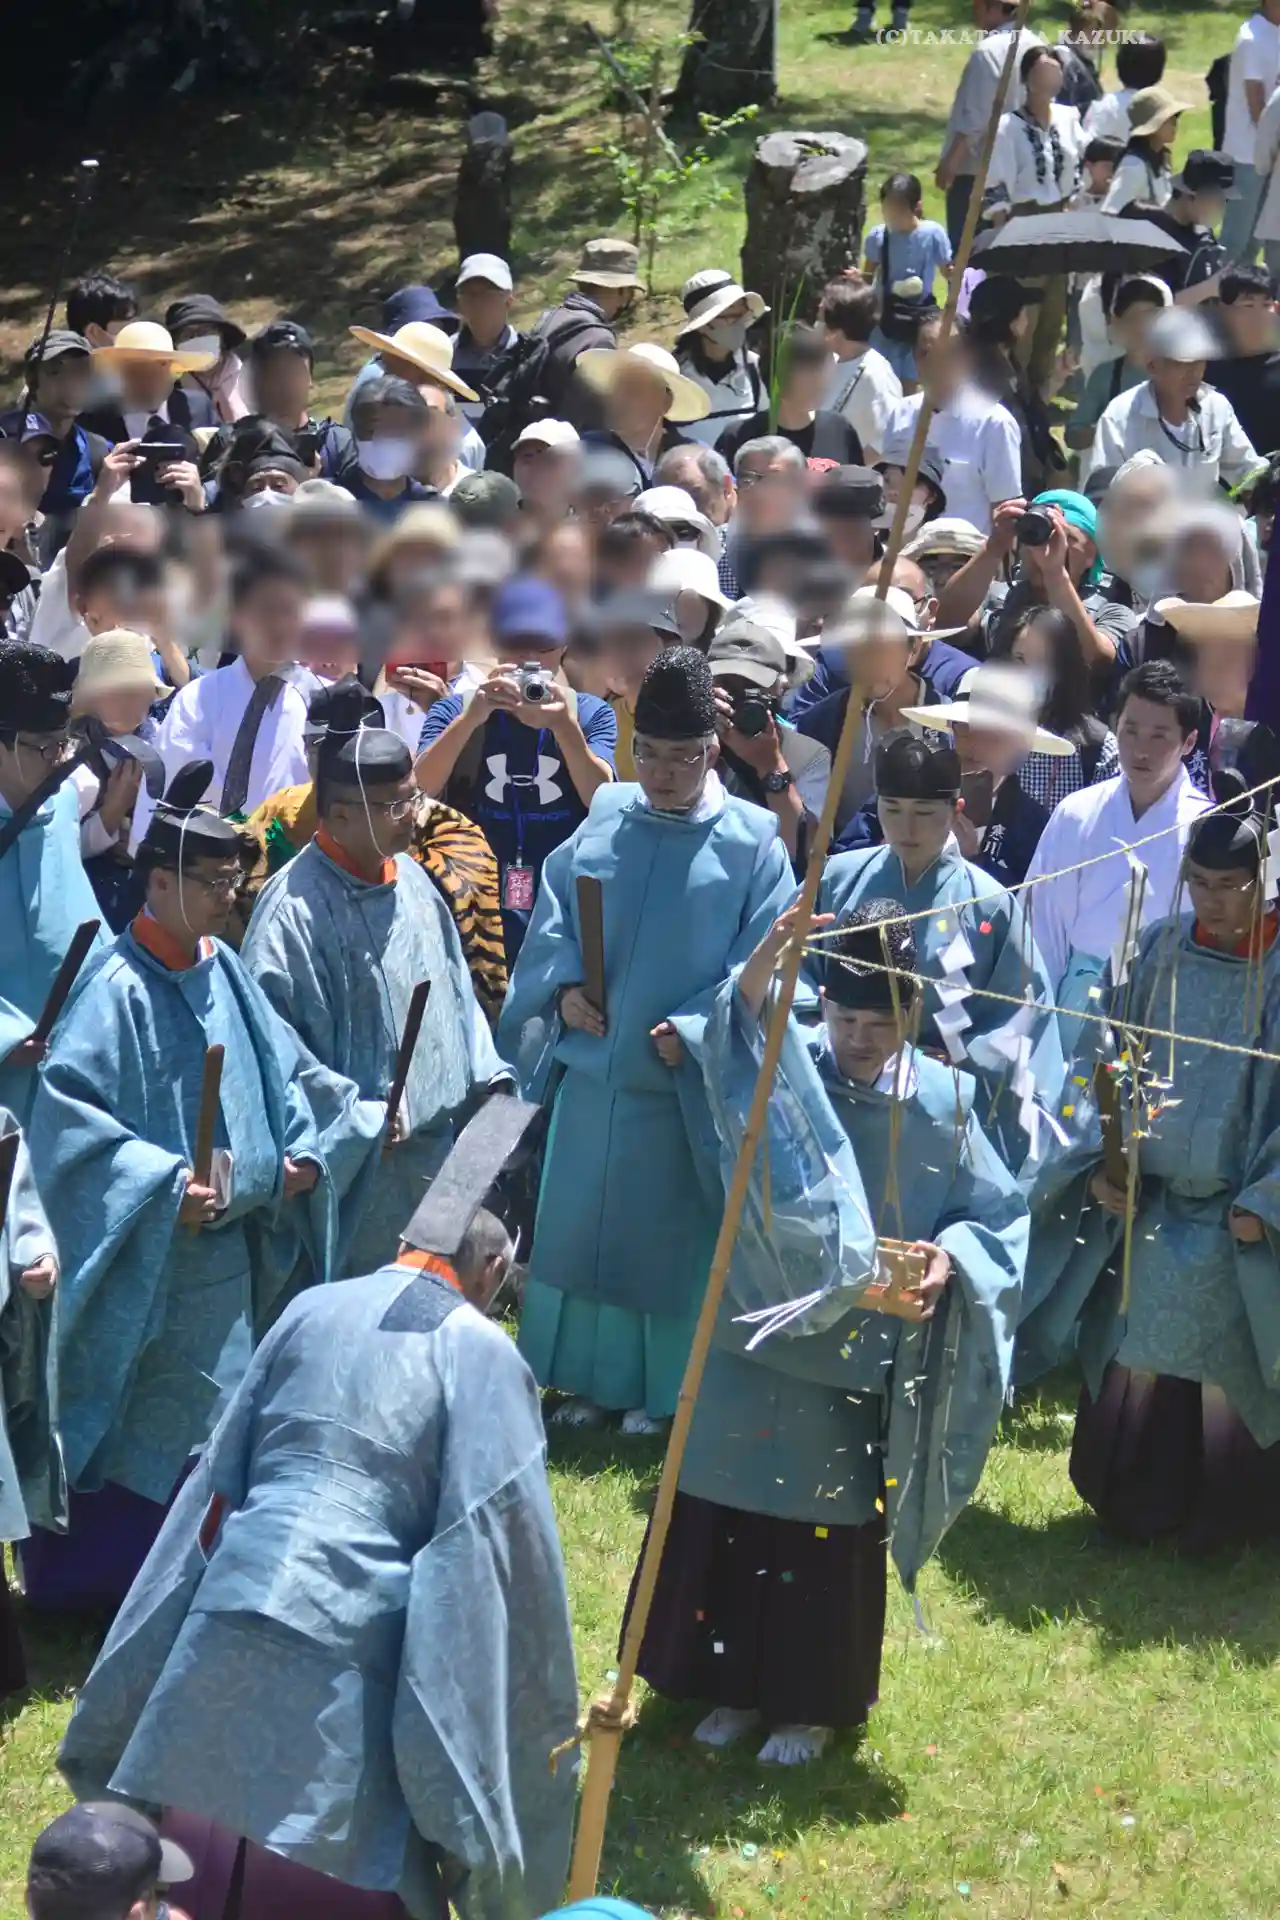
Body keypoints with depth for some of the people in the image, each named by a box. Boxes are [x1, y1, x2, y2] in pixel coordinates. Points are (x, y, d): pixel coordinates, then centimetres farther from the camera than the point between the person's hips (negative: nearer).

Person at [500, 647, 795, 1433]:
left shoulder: (753, 841, -7)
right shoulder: (605, 818, 5)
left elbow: (763, 960, -8)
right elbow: (553, 915, 10)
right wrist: (563, 985, -6)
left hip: (685, 1080, -4)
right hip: (592, 1067, 4)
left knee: (667, 1237, 4)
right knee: (579, 1222, 10)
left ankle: (661, 1391, 16)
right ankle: (593, 1379, 23)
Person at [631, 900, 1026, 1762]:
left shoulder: (944, 1102, -5)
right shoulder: (789, 1066, -7)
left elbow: (1001, 1216, 2)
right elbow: (733, 1043, -30)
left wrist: (952, 1258, -18)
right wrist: (756, 977, -50)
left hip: (864, 1359, -1)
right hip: (760, 1336, 1)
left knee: (834, 1531, 8)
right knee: (728, 1514, 8)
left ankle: (813, 1702, 23)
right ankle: (736, 1685, 25)